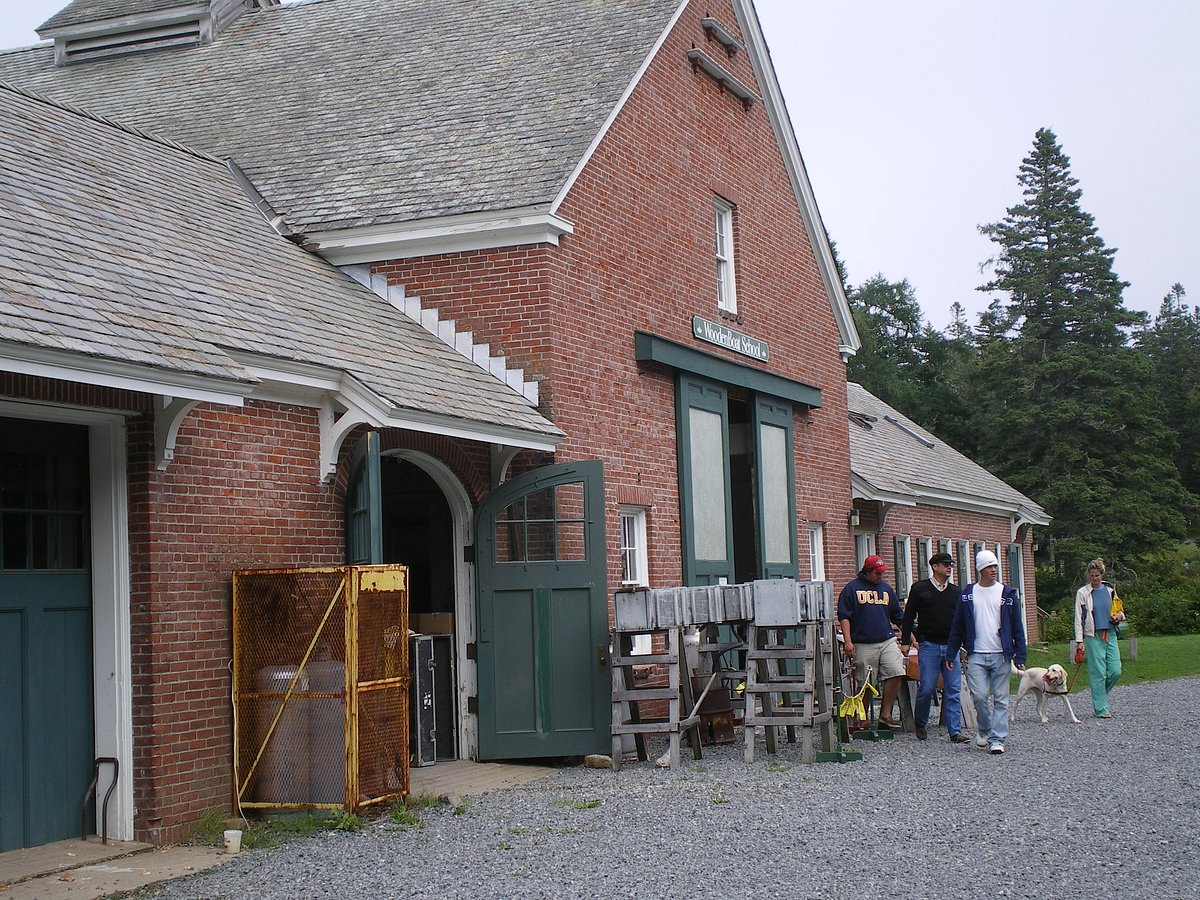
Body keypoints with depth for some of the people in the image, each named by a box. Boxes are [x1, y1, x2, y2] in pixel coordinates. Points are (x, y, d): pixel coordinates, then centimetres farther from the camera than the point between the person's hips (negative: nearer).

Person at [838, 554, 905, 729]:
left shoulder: (887, 588, 16)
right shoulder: (851, 589, 2)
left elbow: (898, 616, 22)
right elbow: (844, 616, -2)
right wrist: (848, 641, -11)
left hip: (887, 641, 4)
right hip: (863, 644, -4)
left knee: (896, 674, -14)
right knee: (865, 685, -1)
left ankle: (885, 714, -4)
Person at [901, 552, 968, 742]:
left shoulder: (955, 591, 12)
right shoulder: (920, 588, 2)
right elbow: (909, 616, 4)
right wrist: (905, 641, -2)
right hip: (928, 646, -3)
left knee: (953, 690, -1)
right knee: (926, 688, -4)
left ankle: (955, 731, 0)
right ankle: (920, 724, 18)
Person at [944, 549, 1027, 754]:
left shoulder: (1007, 593, 6)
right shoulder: (968, 595, 7)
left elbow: (1017, 627, 7)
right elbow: (956, 627, 11)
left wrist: (1020, 656, 1)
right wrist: (950, 654, 7)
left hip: (1002, 655, 0)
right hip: (976, 656, 0)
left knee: (1001, 699, 0)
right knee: (979, 695, -8)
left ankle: (996, 739, 4)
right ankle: (984, 730, 16)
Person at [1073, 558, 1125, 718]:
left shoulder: (1110, 590, 10)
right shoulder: (1082, 593, -2)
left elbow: (1119, 609, 22)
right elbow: (1078, 619, -3)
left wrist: (1120, 615, -3)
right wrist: (1080, 641, -9)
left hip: (1110, 634, 4)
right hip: (1093, 637, -4)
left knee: (1115, 671, -2)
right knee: (1098, 673, -5)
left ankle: (1099, 696, 22)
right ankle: (1100, 709, 2)